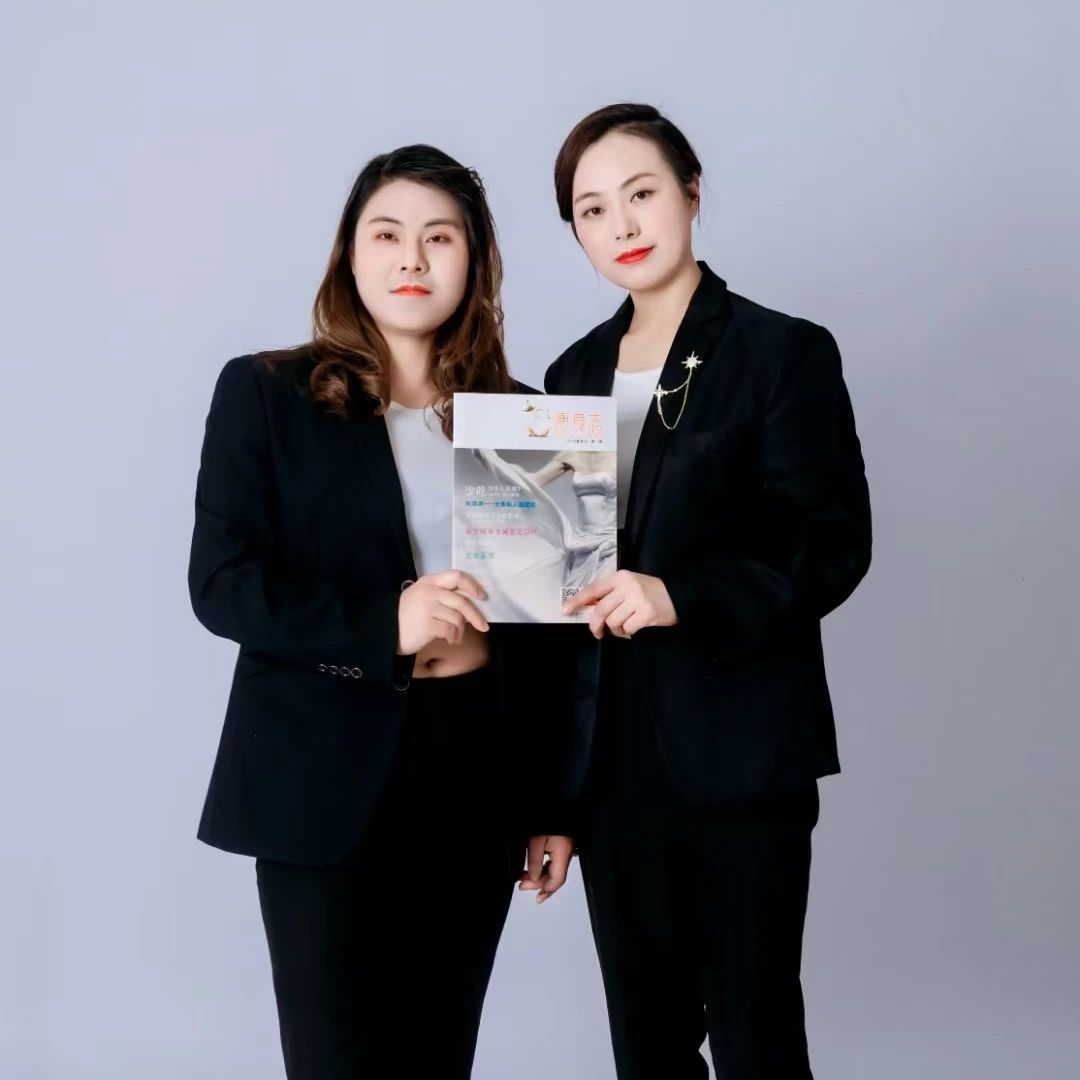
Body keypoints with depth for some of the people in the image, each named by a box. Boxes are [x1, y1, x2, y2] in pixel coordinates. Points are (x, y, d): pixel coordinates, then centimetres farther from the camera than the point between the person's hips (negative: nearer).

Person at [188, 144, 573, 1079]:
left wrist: (554, 802, 7)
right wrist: (381, 624, -22)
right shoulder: (265, 393, 0)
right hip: (327, 777, -3)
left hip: (480, 776, 3)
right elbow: (221, 584, -7)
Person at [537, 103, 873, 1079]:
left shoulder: (785, 353, -5)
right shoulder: (576, 372, 11)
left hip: (740, 754, -5)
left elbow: (832, 546, -9)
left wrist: (682, 597, -25)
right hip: (611, 757, 5)